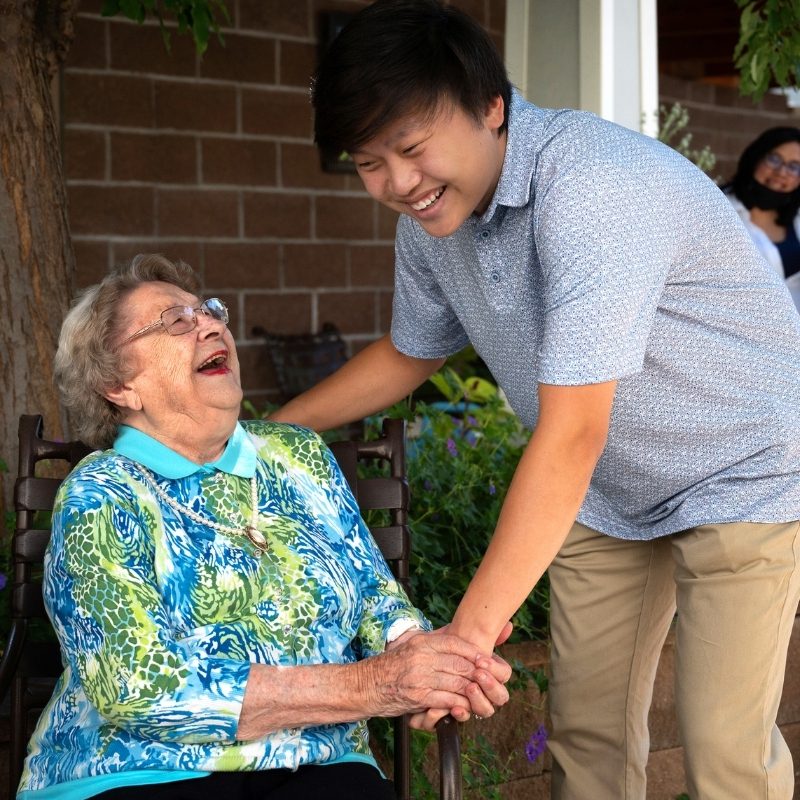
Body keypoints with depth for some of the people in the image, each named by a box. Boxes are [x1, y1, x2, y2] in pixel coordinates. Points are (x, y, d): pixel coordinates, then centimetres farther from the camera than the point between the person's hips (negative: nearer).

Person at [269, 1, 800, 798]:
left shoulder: (591, 188, -33)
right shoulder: (429, 217, -6)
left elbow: (570, 434, -37)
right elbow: (409, 353, 15)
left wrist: (472, 629, -37)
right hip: (609, 494, 7)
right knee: (586, 728, 6)